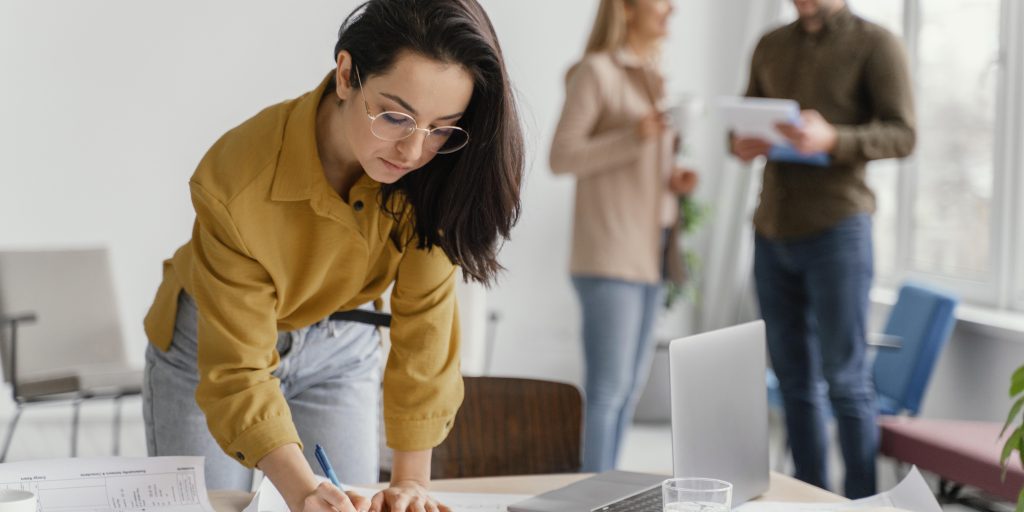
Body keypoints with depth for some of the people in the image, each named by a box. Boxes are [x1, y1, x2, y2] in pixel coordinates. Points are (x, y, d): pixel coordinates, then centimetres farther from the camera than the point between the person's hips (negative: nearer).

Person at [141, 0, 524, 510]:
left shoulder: (431, 176, -25)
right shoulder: (237, 180, -34)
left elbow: (424, 327, -21)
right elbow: (238, 371, -33)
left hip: (338, 347, 3)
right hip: (214, 344, -2)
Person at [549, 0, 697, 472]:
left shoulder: (652, 78, 17)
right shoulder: (595, 71, -7)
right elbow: (561, 156, -11)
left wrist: (672, 179, 6)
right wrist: (632, 136, -21)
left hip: (650, 250, 8)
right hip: (610, 251, -8)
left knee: (633, 384, 10)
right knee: (609, 387, -8)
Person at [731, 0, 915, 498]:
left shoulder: (876, 44, -1)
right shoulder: (770, 46, 15)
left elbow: (902, 135, -9)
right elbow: (744, 125, 19)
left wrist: (831, 140, -26)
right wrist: (741, 144, -5)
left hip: (836, 228, -5)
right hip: (772, 232, 5)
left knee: (845, 378, -2)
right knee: (794, 380, 8)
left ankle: (862, 502, 7)